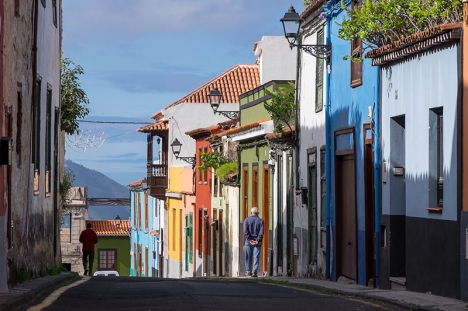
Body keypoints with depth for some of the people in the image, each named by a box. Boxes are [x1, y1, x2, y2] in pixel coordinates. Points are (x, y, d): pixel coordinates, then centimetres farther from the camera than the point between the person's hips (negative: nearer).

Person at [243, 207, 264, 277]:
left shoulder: (247, 220, 1)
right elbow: (261, 231, -10)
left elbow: (245, 231, -10)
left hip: (249, 241, 1)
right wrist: (257, 240, -13)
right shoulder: (260, 221, 2)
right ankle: (254, 271, -11)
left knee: (248, 257, 12)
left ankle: (248, 271, 20)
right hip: (257, 242, 0)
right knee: (256, 257, -1)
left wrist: (250, 240, -11)